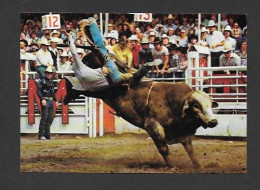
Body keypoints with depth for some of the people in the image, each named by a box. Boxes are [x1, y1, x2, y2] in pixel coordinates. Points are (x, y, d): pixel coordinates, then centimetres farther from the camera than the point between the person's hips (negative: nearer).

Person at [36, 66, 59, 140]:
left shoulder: (51, 82, 17)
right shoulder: (42, 81, -5)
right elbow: (38, 91, -13)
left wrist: (56, 101, 21)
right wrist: (42, 99, -22)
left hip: (51, 101, 8)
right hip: (45, 101, -8)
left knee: (50, 118, 7)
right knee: (44, 118, -11)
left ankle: (47, 134, 13)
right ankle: (41, 135, -9)